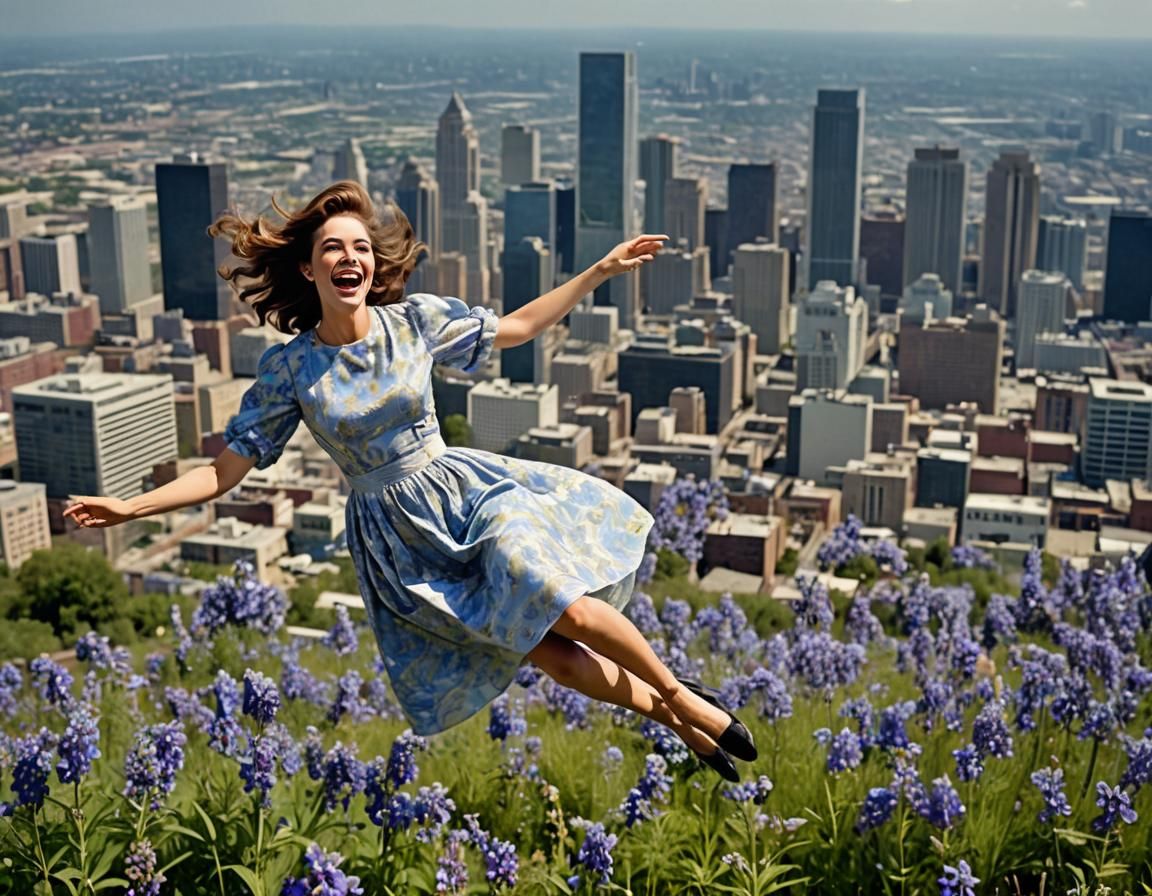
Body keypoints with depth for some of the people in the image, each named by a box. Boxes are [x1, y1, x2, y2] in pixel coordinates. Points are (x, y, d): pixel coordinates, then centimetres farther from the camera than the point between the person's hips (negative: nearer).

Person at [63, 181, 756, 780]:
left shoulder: (417, 320, -6)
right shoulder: (288, 368, -9)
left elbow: (516, 328, 7)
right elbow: (226, 471, -6)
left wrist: (603, 270, 4)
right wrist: (130, 506, -17)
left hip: (465, 491, 1)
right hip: (396, 534, -1)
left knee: (568, 610, -21)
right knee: (549, 654, -5)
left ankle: (677, 691, 6)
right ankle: (670, 715, 16)